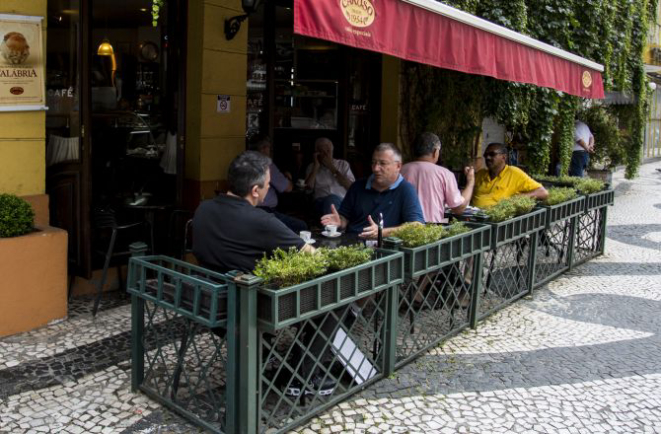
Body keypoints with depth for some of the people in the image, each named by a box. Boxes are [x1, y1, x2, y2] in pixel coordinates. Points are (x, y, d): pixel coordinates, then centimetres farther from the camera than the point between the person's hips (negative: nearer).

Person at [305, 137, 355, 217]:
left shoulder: (343, 164, 17)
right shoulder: (312, 167, 19)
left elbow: (351, 186, 1)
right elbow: (308, 187, 1)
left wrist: (332, 168, 1)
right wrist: (316, 167, 1)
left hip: (342, 202, 0)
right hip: (321, 203, 0)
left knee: (332, 199, -35)